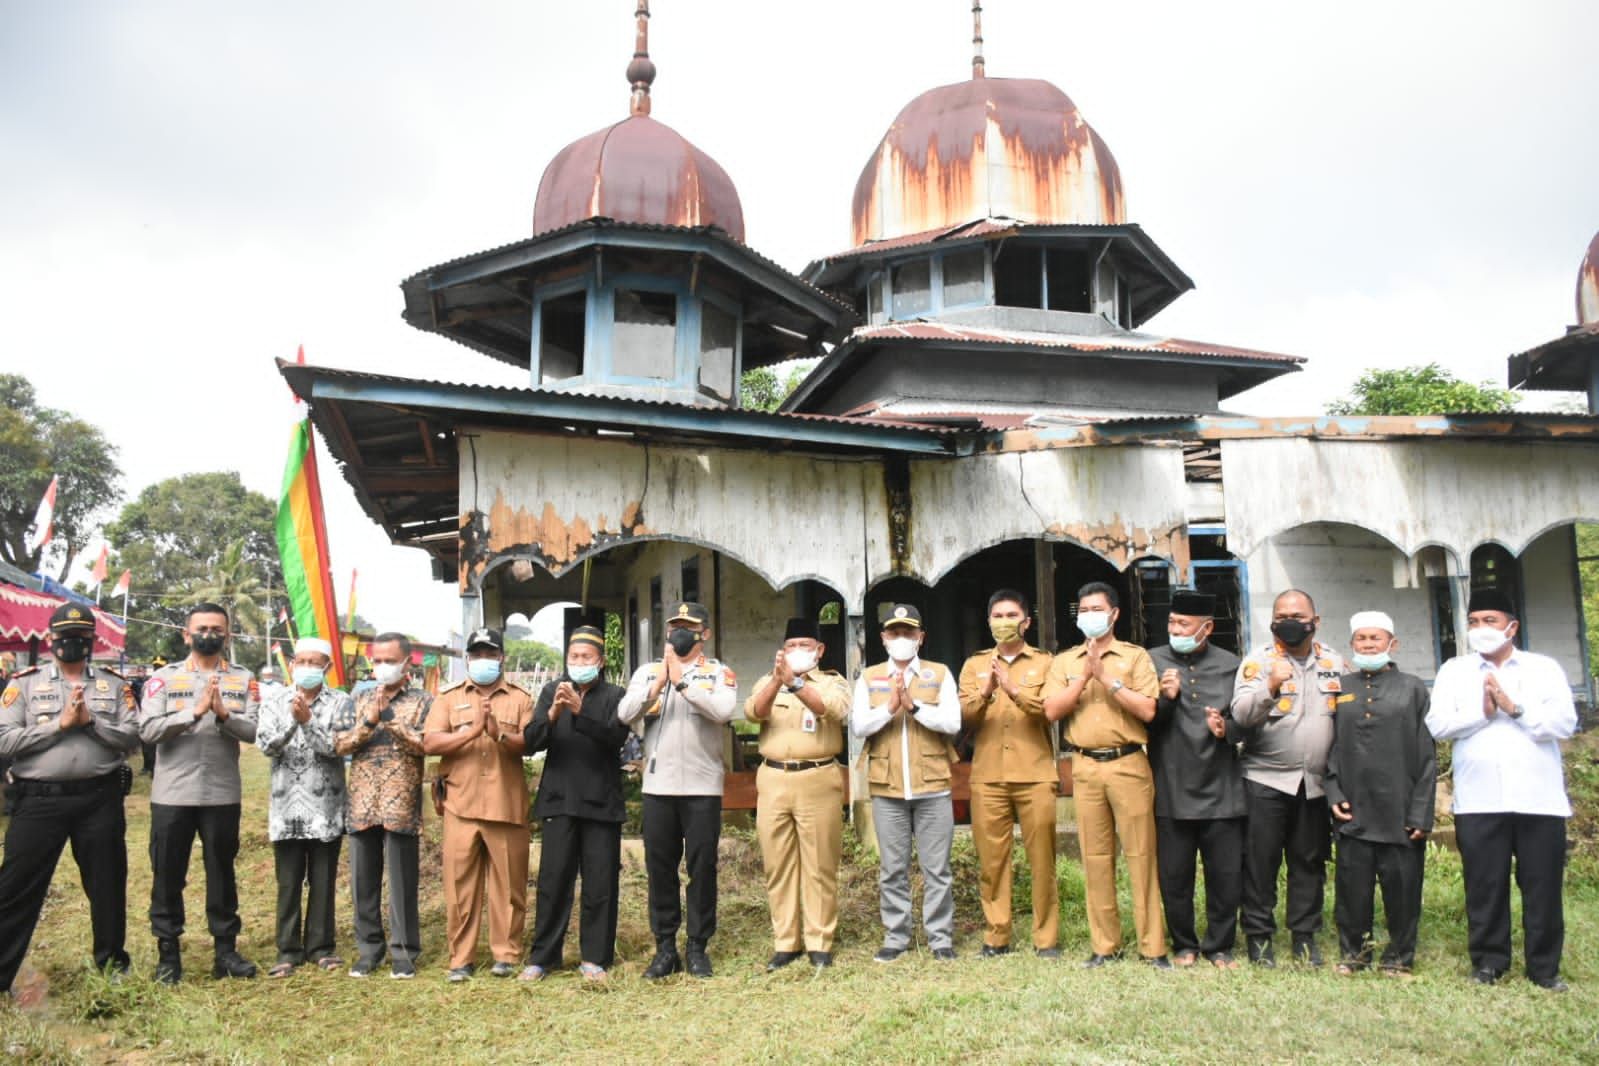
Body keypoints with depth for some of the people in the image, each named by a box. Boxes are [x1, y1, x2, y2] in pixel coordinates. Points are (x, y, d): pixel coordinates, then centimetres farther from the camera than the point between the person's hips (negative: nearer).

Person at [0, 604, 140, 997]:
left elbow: (132, 737, -2)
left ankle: (112, 962, 27)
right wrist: (60, 723, -13)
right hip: (39, 799, -1)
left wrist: (90, 720, -13)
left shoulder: (114, 685, 6)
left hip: (100, 798, 2)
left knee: (108, 884, 11)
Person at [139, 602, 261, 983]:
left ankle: (225, 949, 20)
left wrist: (224, 714, -22)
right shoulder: (164, 677, 2)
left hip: (222, 795, 1)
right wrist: (195, 711, -21)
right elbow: (148, 729, -11)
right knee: (168, 875, 7)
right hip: (171, 794, -1)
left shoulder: (243, 680, 4)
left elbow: (256, 731, -5)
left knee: (222, 873, 10)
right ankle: (168, 953, 20)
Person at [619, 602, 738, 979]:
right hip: (658, 786, 2)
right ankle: (665, 948, 17)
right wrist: (657, 684, -18)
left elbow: (724, 710, -18)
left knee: (702, 867, 3)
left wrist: (682, 680, -18)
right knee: (659, 867, 7)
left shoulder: (719, 673, 3)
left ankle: (697, 948, 15)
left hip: (702, 787, -2)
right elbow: (625, 713, -5)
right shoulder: (648, 671, 10)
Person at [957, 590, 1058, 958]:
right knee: (991, 861, 2)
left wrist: (1014, 689, -23)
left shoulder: (1044, 663, 9)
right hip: (987, 778, 2)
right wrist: (984, 693, -17)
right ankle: (995, 936, 11)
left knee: (1042, 861, -1)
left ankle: (1047, 938, 8)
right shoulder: (975, 664, 15)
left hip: (1035, 776, -1)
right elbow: (963, 716, 2)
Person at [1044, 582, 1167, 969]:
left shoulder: (1135, 656, 4)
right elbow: (1052, 710, 0)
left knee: (1141, 855, -3)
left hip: (1129, 765, -3)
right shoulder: (1064, 661, 13)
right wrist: (1085, 677, -8)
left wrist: (1107, 678, -12)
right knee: (1095, 858, 5)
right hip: (1085, 767, 3)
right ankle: (1105, 945, 14)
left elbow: (1148, 710, -8)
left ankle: (1152, 947, 5)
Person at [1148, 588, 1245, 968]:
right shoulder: (1153, 661, 3)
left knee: (1226, 875, 5)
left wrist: (1226, 729, -12)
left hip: (1220, 790, 1)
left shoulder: (1230, 665, 6)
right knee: (1173, 876, 6)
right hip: (1171, 789, 0)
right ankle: (1184, 945, 24)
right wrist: (1165, 698, -17)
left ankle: (1220, 946, 23)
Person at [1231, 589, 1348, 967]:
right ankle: (1259, 936, 10)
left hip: (1317, 782, 3)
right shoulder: (1259, 660, -1)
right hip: (1266, 779, -3)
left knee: (1310, 861, 9)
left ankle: (1305, 935, 21)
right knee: (1261, 861, 0)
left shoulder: (1336, 662, 11)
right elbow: (1241, 713, -12)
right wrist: (1270, 687, -29)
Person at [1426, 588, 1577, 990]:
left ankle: (1545, 966, 17)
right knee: (1484, 885, 5)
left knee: (1543, 886, 5)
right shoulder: (1454, 670, 11)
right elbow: (1437, 724, -2)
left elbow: (1564, 722, -5)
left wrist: (1514, 707, -12)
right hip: (1479, 802, 0)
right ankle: (1489, 960, 18)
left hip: (1539, 799, 0)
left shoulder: (1544, 668, 9)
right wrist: (1482, 711, -12)